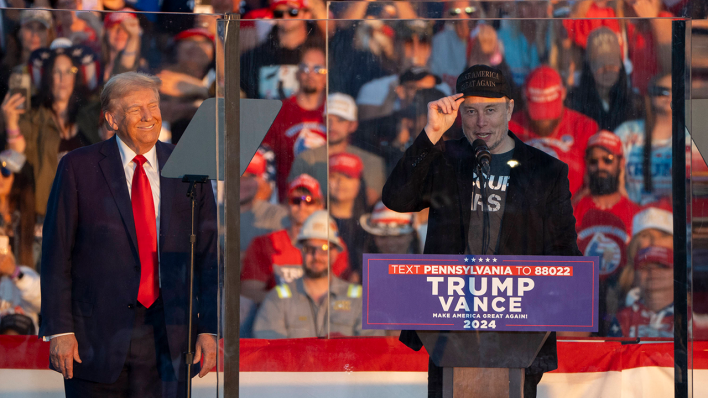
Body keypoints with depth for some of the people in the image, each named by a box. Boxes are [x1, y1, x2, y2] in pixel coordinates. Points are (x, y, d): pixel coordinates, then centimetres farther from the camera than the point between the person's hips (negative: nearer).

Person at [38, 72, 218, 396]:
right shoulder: (78, 168, 1)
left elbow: (209, 255, 8)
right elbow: (56, 254, -1)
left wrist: (209, 330, 2)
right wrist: (59, 330, -8)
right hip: (96, 338, -2)